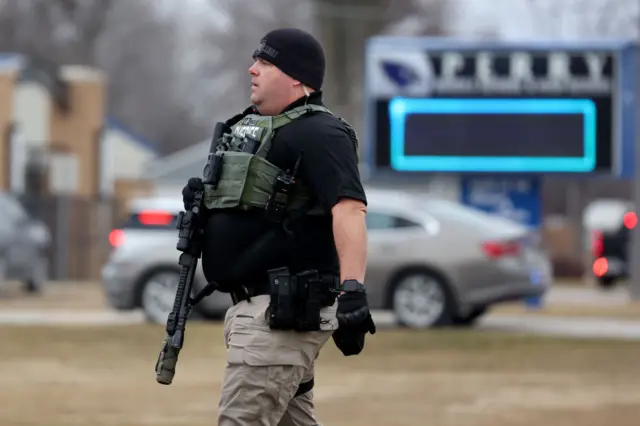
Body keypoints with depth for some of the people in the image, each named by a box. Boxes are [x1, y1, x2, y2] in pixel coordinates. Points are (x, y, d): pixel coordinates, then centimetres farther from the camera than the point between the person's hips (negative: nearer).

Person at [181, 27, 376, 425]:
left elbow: (348, 210, -26)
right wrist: (201, 199, 8)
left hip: (286, 311, -10)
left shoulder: (318, 134, -12)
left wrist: (352, 288, -39)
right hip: (255, 305, 10)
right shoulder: (250, 127, 18)